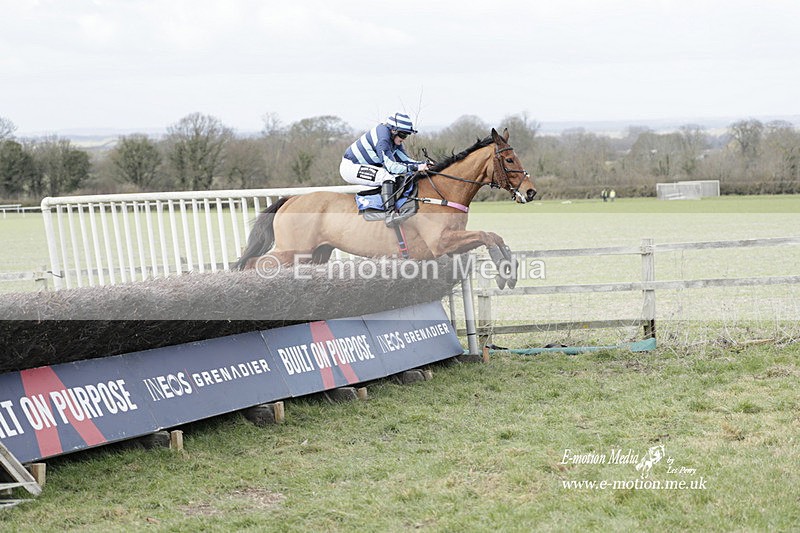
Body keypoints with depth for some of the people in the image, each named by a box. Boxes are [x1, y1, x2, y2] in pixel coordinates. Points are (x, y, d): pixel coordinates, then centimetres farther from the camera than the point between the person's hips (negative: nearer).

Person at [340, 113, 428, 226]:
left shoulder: (394, 140, 2)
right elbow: (390, 166, -32)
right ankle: (390, 213, -39)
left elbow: (404, 159, 2)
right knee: (387, 176, -30)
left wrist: (421, 164, -14)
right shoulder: (382, 138, -27)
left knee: (399, 177, 4)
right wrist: (415, 168, -35)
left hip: (364, 165, 10)